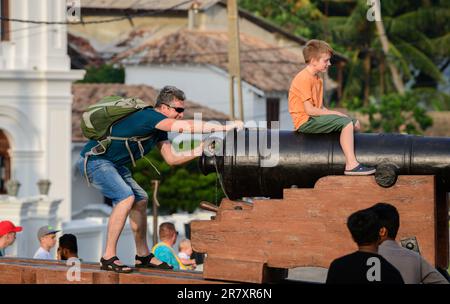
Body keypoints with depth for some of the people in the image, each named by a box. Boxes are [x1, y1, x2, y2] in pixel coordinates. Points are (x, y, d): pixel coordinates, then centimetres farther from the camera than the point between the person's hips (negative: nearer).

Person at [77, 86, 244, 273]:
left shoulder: (159, 129, 8)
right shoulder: (149, 116, -23)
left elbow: (171, 158, 10)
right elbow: (183, 127, -35)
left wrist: (199, 151, -5)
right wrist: (225, 127, -33)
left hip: (112, 164, 11)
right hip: (94, 160, -11)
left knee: (140, 200, 13)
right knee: (126, 197, -25)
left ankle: (143, 256, 21)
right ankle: (108, 258, -22)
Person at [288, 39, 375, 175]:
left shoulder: (317, 79, 17)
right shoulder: (304, 79, -16)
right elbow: (309, 110, -21)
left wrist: (329, 113, -3)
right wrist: (333, 113, -14)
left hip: (315, 118, 11)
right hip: (305, 122, -11)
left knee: (355, 124, 12)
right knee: (346, 123, -25)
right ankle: (351, 165, -31)